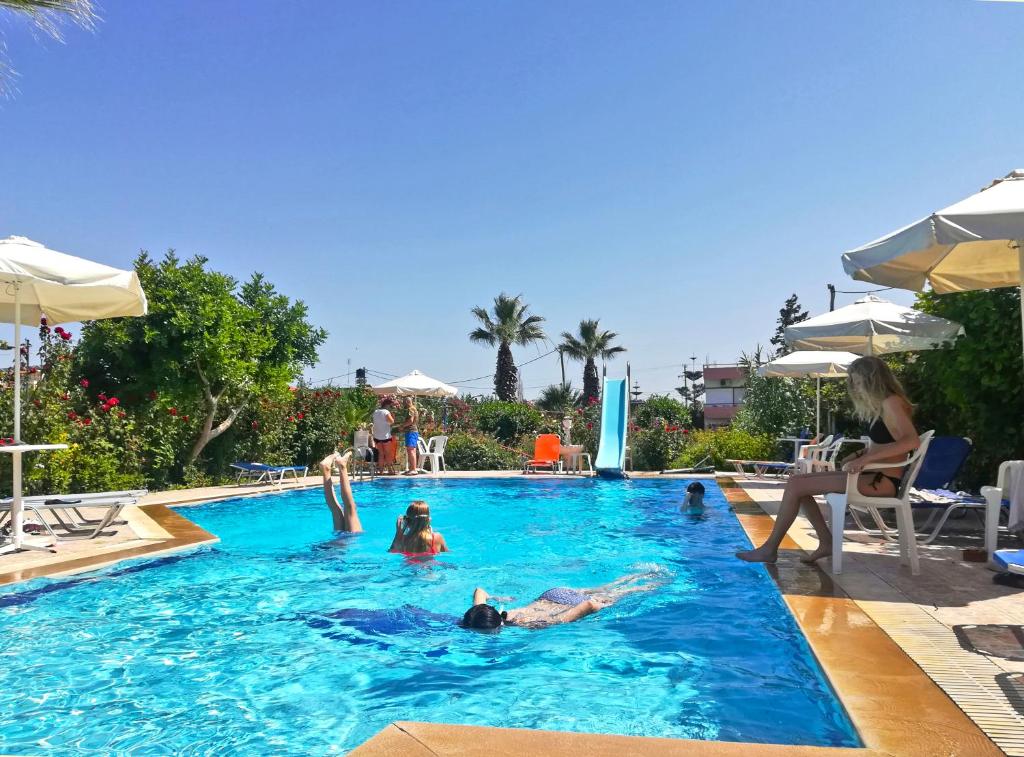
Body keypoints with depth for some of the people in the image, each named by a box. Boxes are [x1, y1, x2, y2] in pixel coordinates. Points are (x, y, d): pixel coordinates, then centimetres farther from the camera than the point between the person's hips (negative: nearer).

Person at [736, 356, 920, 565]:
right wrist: (859, 455, 6)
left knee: (796, 486, -15)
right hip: (872, 475, 10)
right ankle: (826, 543, 6)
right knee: (797, 480, 6)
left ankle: (769, 549, -6)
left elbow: (912, 441, -28)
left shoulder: (891, 402, -13)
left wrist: (866, 458, -30)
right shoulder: (879, 404, 16)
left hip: (881, 481, -10)